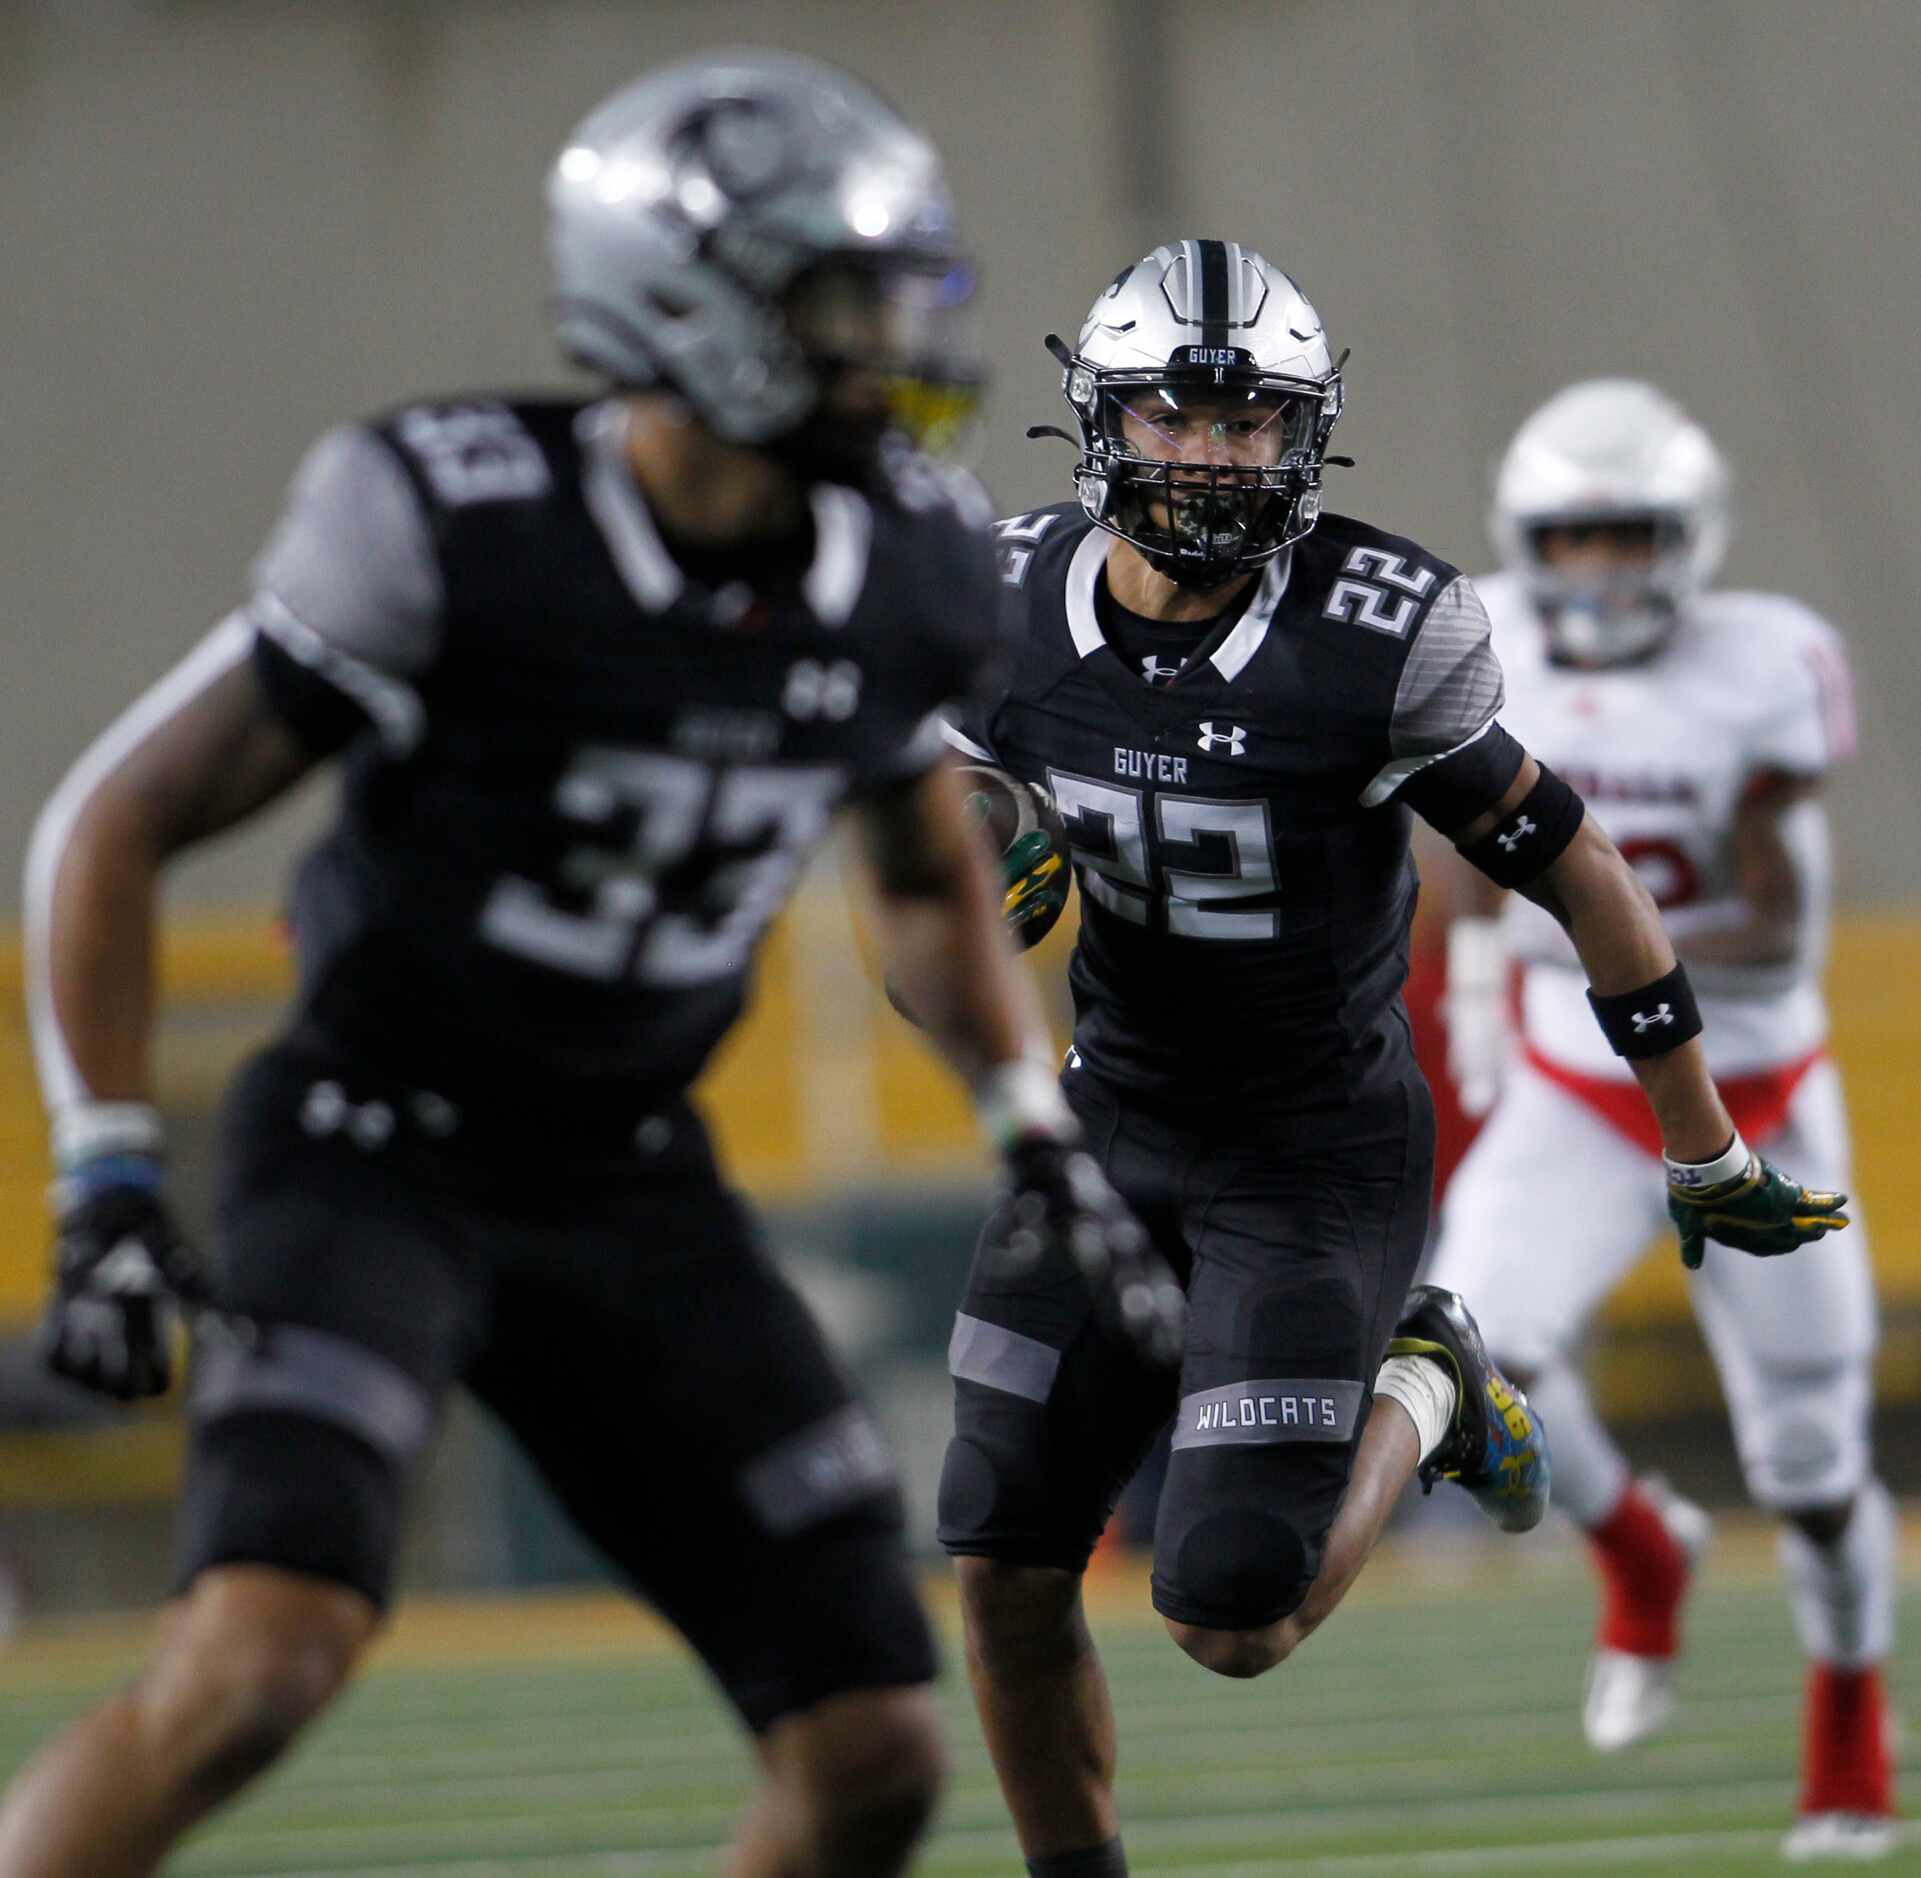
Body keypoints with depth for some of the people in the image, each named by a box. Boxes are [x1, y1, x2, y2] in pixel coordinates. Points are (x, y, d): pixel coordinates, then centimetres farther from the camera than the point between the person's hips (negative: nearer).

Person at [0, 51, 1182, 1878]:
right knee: (262, 1657, -30)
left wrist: (1036, 1129, 4)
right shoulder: (450, 529, -20)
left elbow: (929, 881, 19)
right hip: (374, 1156, -6)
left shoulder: (903, 578, -3)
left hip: (632, 1185, 6)